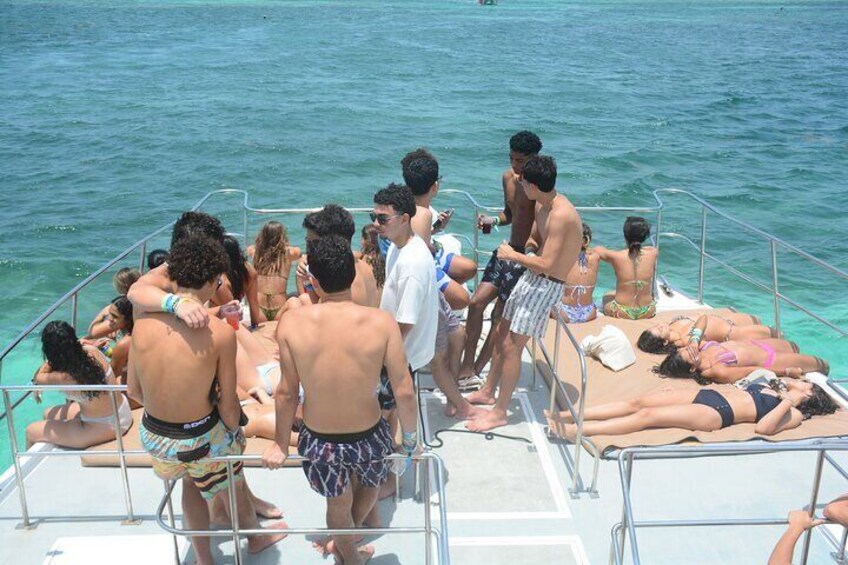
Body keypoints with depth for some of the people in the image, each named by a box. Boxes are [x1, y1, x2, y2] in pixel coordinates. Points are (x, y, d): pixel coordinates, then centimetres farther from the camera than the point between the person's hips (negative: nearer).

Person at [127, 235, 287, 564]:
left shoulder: (143, 323, -11)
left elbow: (134, 390, 1)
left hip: (153, 435, 4)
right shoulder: (220, 332, -22)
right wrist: (234, 430, 7)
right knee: (232, 483, 27)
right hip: (201, 438, -4)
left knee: (193, 479, 34)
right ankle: (256, 537, 55)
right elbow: (228, 405, -13)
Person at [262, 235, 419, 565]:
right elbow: (404, 394, -14)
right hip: (368, 437, -1)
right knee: (370, 483, 35)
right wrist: (410, 438, 4)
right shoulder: (382, 322, -20)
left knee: (338, 506, 31)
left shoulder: (291, 322, -18)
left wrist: (280, 444, 7)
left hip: (319, 441, 2)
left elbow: (287, 393, -9)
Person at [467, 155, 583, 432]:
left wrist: (512, 255, -15)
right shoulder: (541, 206, 4)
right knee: (501, 334, 17)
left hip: (545, 286, -9)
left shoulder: (561, 215, -26)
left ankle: (499, 413, 8)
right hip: (530, 278, 9)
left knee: (511, 346, -5)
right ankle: (488, 392, 35)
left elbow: (546, 265, -27)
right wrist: (532, 246, -1)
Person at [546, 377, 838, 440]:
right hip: (706, 394, 7)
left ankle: (575, 430, -32)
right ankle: (566, 415, -19)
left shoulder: (793, 413, 7)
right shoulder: (769, 387, 30)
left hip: (716, 412, -7)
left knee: (647, 415, -24)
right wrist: (678, 388, 22)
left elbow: (763, 427, -13)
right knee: (639, 401, -11)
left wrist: (788, 400, -9)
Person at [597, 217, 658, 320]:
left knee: (607, 296, 34)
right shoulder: (653, 253, -12)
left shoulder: (616, 256, -18)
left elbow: (597, 249, 5)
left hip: (622, 312, -2)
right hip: (647, 312, 2)